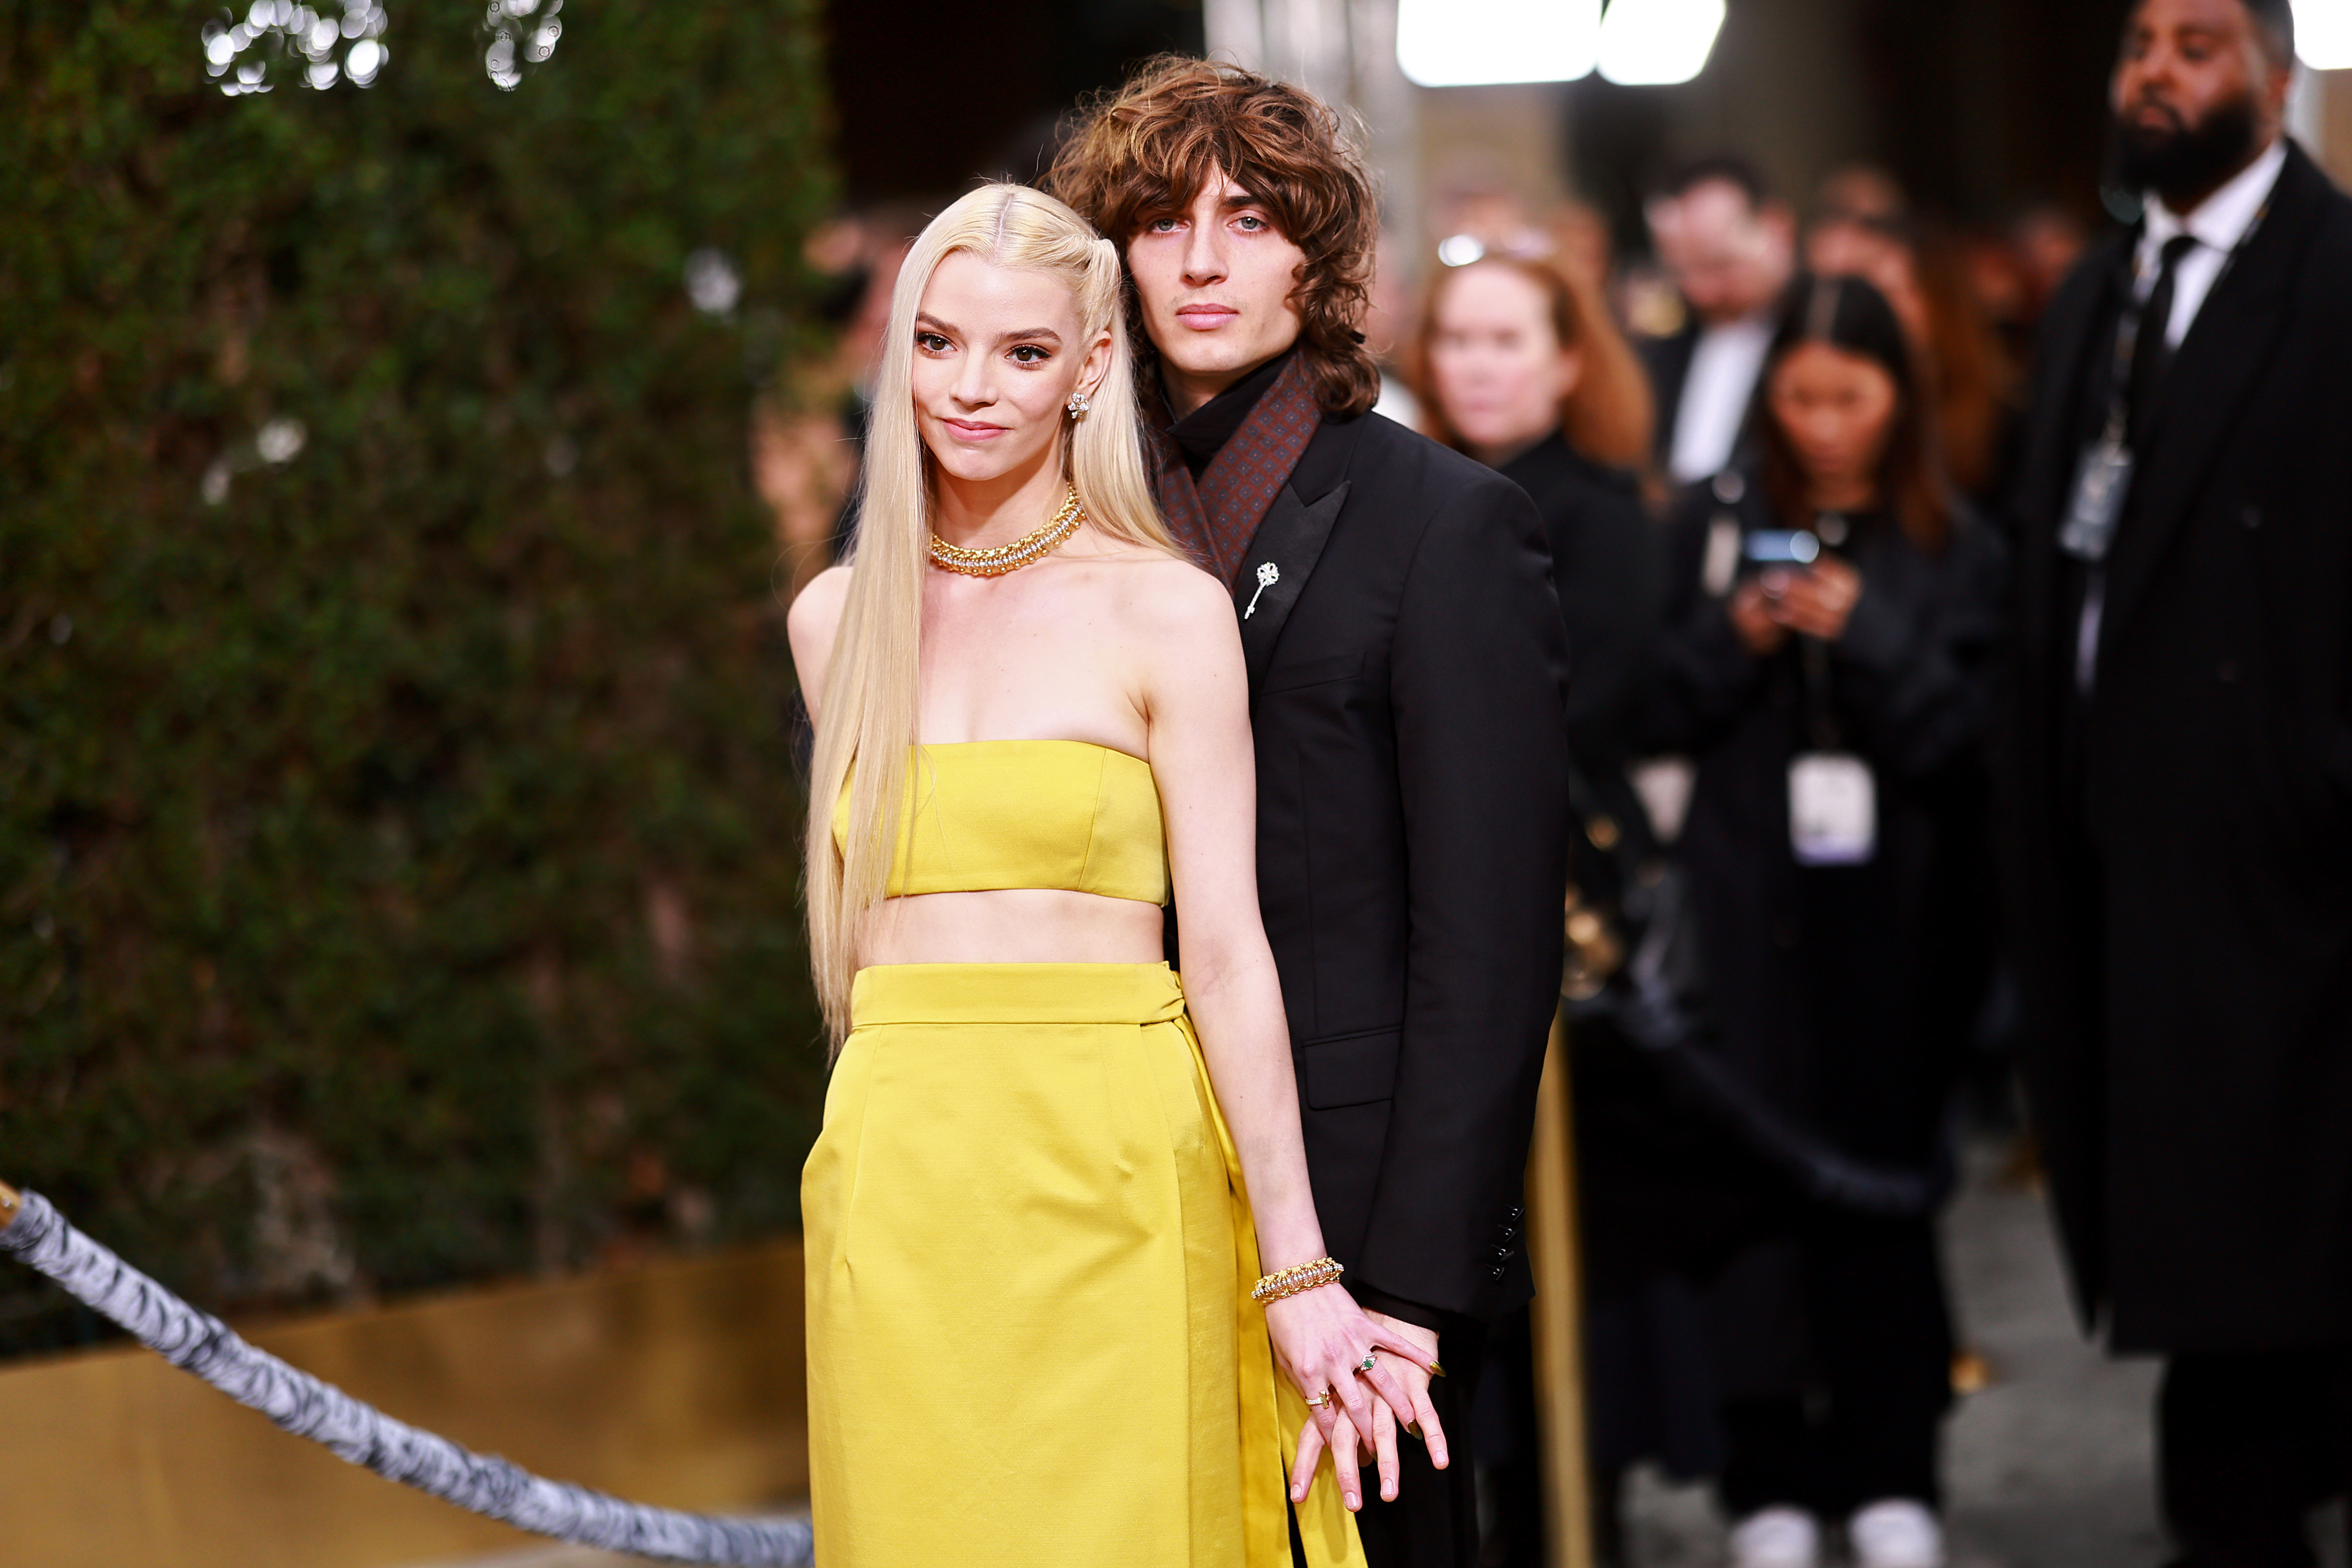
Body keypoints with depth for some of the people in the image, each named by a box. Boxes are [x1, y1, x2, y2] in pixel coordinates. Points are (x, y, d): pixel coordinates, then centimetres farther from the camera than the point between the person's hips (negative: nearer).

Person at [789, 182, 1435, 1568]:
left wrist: (1297, 1271, -8)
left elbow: (1228, 948, -5)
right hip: (899, 1182, 3)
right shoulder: (837, 620, 10)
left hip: (1108, 1191, -3)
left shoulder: (1168, 612, -2)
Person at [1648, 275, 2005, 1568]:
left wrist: (1868, 635, -13)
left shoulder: (1952, 548, 4)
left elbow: (1965, 734, -2)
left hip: (1891, 895, 0)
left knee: (1883, 1167, 3)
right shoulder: (1714, 524, 6)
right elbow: (1661, 714, 6)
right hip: (1747, 895, 0)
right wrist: (1732, 638, -11)